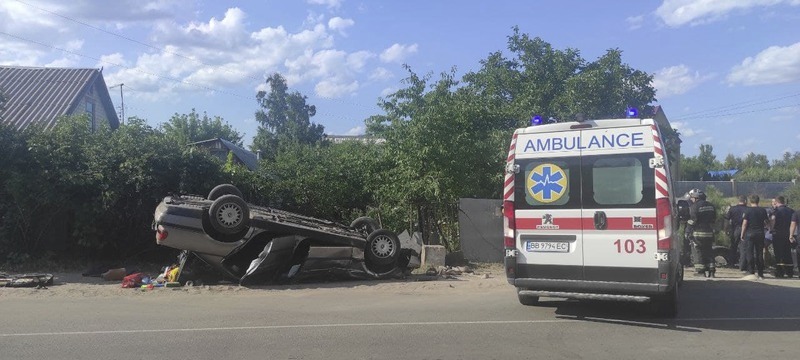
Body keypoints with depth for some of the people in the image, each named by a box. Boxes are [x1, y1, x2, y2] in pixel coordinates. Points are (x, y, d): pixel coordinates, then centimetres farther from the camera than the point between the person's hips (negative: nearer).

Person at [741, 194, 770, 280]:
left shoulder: (747, 210, -6)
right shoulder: (763, 210, 4)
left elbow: (744, 223, -9)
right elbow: (767, 224, 7)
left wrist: (742, 234, -2)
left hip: (749, 234, -3)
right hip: (760, 234, 3)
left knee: (749, 253, 1)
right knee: (760, 254, 8)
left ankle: (751, 272, -4)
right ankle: (760, 274, 9)